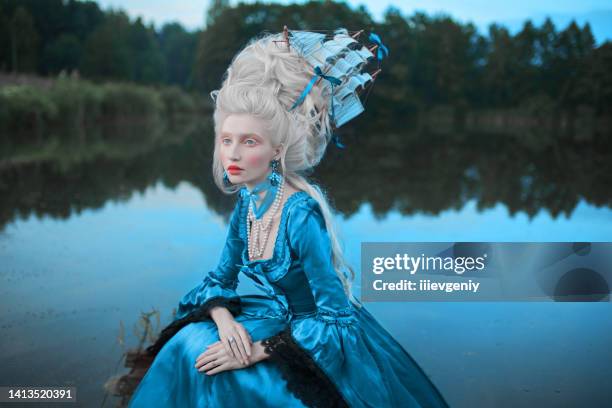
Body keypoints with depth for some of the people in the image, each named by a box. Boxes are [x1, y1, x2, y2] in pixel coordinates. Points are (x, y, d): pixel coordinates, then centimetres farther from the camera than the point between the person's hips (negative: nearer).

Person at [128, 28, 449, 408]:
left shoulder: (301, 214, -26)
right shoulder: (247, 202, -4)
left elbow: (337, 321, -25)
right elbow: (220, 278, 6)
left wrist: (258, 351, -25)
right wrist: (225, 320, -14)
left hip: (326, 342, -6)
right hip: (281, 319, 7)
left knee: (231, 376, -21)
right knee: (189, 346, -6)